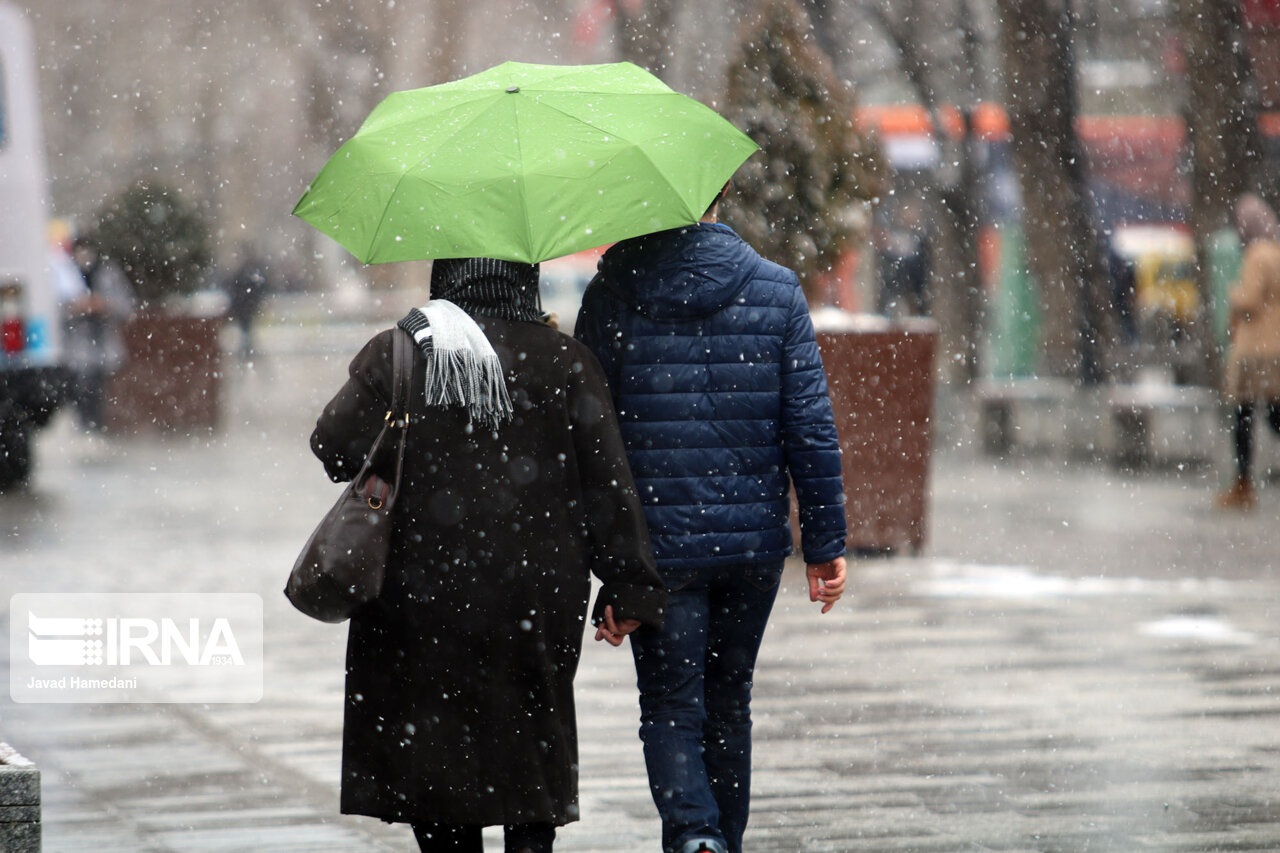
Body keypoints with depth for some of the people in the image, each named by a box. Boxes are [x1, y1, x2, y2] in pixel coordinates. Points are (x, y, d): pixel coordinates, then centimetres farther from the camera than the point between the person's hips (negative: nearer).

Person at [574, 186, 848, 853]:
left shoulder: (612, 295, -4)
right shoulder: (776, 291, 1)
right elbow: (811, 428, -1)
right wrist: (825, 543, 4)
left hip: (657, 542, -2)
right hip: (754, 541, 2)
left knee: (670, 709, 0)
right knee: (728, 703, 16)